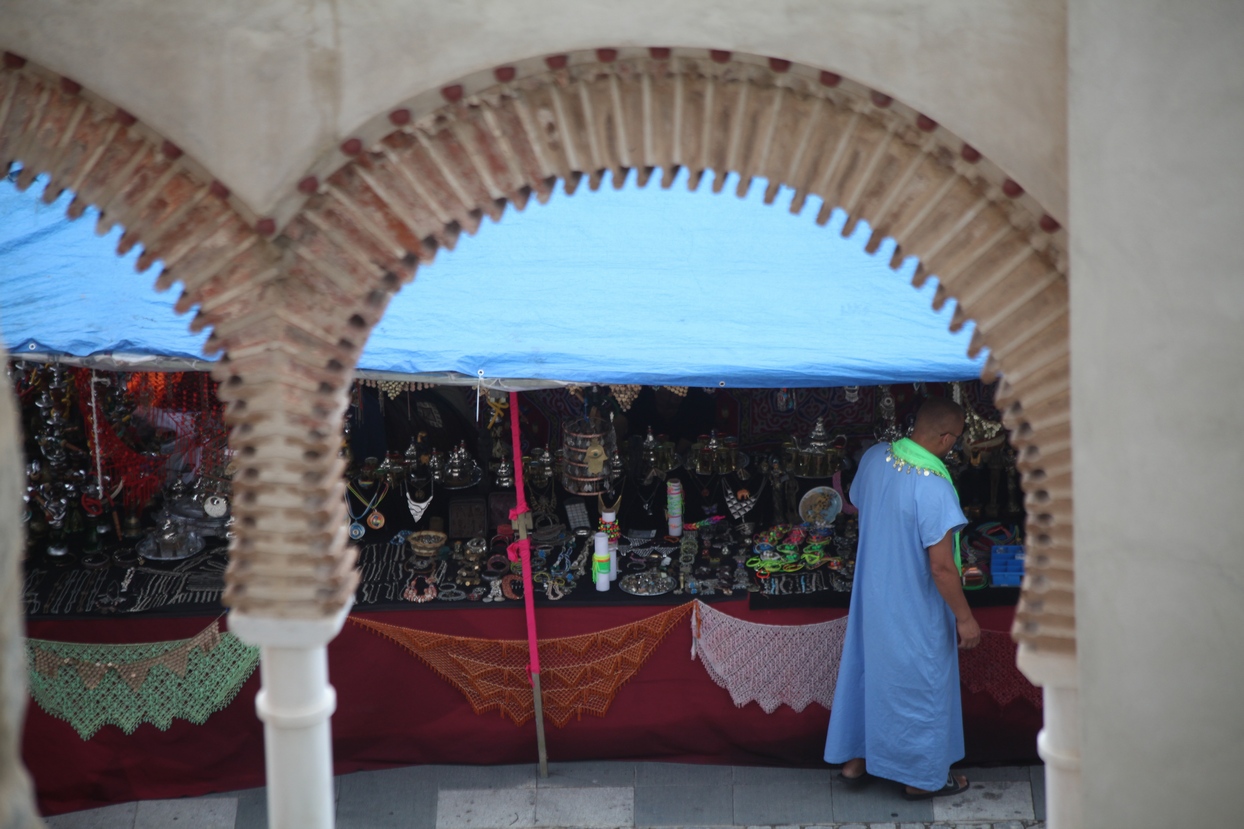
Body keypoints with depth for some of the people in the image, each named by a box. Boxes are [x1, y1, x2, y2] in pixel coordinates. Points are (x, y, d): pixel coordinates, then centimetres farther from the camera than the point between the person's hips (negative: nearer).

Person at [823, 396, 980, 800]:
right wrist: (964, 616, -14)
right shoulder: (933, 488, -29)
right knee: (921, 684, 10)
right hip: (915, 610, -7)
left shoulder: (874, 457, -6)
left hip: (870, 595, 7)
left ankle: (854, 758, 34)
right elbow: (941, 565, -26)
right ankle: (923, 777, 26)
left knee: (866, 669, 21)